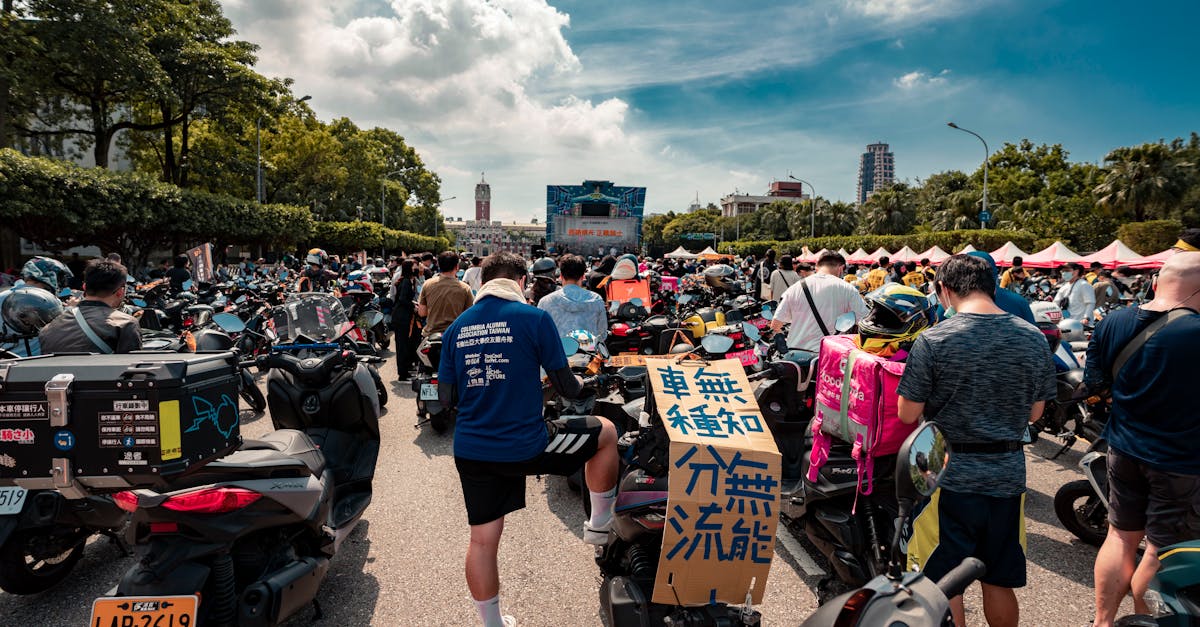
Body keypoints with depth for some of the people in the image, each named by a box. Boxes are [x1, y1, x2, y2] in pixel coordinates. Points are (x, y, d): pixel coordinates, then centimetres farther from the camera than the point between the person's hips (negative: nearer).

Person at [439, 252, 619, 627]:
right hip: (525, 447, -5)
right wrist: (577, 385, 17)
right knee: (605, 432, 17)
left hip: (469, 452, 5)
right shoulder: (534, 318, -10)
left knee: (483, 540, 18)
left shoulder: (457, 327, 5)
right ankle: (600, 523, 30)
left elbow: (446, 396, 9)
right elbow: (567, 388, -7)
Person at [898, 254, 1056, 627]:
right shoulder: (1034, 339, -2)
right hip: (1008, 477, 5)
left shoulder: (933, 341, -17)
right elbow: (1034, 413, 7)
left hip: (948, 476, -5)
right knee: (999, 583, 20)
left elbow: (907, 414, -12)